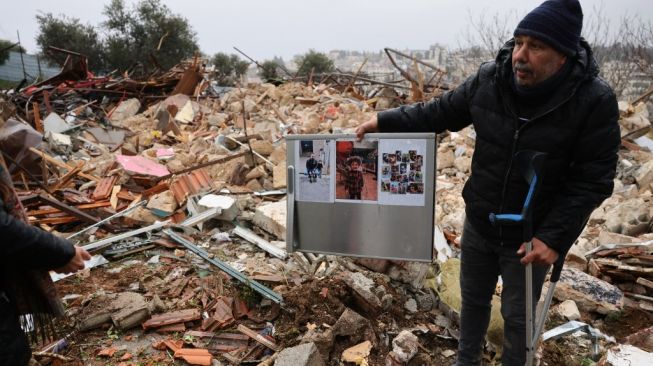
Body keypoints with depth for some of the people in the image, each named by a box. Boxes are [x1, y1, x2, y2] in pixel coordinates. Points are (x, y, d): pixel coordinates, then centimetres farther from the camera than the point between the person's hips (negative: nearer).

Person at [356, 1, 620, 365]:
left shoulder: (594, 100, -19)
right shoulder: (489, 79, -11)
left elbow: (592, 181, -16)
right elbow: (440, 112, 1)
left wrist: (554, 237, -23)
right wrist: (385, 120, -7)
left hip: (531, 238, -3)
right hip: (478, 225, 4)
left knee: (517, 316, 16)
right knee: (473, 300, 23)